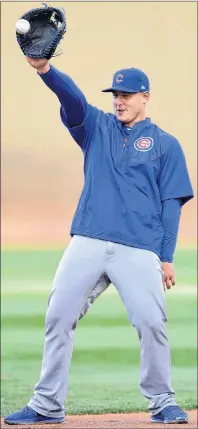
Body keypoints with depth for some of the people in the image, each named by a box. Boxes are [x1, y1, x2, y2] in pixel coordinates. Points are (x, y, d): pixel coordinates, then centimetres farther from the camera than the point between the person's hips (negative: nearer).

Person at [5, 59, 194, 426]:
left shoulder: (165, 145, 11)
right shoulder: (97, 128, 16)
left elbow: (171, 203, 7)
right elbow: (72, 98, -3)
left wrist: (166, 257, -2)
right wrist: (44, 69, -24)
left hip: (139, 250, -2)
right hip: (87, 243, 3)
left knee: (151, 322, -13)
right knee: (58, 317, -2)